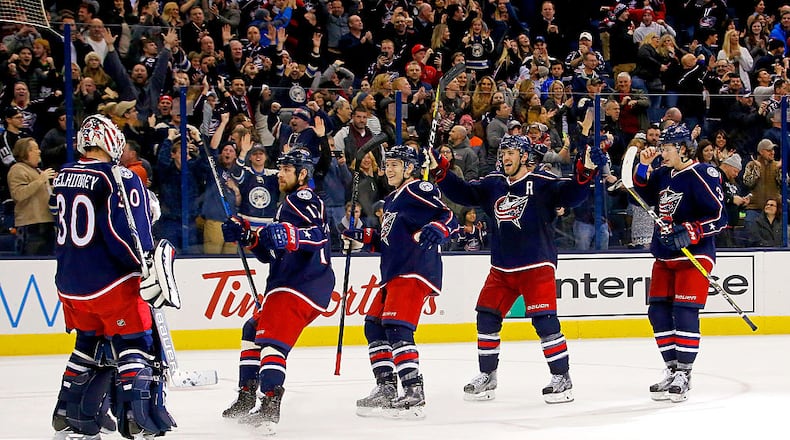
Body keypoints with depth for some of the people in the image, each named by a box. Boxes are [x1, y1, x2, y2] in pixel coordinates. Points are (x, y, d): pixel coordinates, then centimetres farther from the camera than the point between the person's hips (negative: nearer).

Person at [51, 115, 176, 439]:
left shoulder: (63, 178, 9)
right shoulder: (119, 179, -13)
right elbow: (128, 234, -20)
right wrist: (149, 273, -16)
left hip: (69, 281, 7)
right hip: (109, 281, -7)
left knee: (91, 343, 20)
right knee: (135, 343, 0)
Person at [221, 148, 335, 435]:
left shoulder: (302, 199, -5)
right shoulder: (289, 203, 28)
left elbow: (319, 235, -24)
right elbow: (269, 253, 27)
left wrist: (290, 235, -39)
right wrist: (246, 235, 12)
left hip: (301, 285, -11)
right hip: (288, 283, 11)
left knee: (272, 338, -23)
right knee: (255, 331, 19)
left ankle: (268, 408, -38)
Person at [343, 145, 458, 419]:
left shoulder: (418, 190, -7)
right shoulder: (392, 200, 24)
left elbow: (450, 219, -17)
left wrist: (435, 229, -37)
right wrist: (362, 237, 19)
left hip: (415, 272, -11)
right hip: (394, 274, 11)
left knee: (397, 328, -20)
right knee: (374, 326, 11)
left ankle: (414, 394, -23)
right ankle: (386, 389, 15)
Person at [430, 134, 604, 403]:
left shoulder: (542, 183, -9)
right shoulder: (493, 184, 8)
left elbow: (571, 196, -19)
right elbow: (464, 194, 11)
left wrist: (585, 172, -37)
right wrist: (440, 171, 1)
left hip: (536, 267, -6)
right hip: (501, 268, 6)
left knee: (544, 321, -12)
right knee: (487, 318, 7)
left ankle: (562, 378, -3)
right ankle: (487, 376, 20)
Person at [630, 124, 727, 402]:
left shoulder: (702, 175, -13)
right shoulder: (663, 174, 9)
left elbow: (719, 216, -16)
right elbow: (646, 194, 24)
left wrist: (690, 232, -25)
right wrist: (643, 166, 8)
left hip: (694, 254, -8)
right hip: (665, 255, 8)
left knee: (684, 312, -12)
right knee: (658, 312, 6)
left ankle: (684, 374, -7)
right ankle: (672, 369, 16)